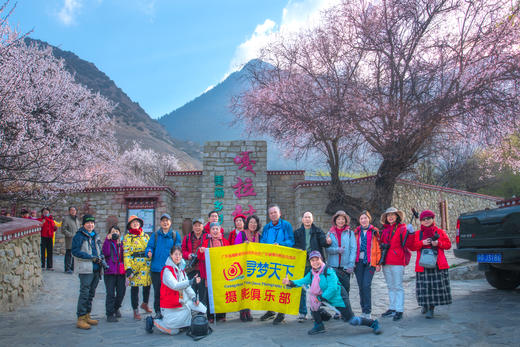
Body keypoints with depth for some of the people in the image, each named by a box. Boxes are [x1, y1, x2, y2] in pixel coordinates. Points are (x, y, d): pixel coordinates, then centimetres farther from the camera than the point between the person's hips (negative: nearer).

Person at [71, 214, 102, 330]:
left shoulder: (95, 236, 17)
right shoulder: (79, 236, -5)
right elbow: (75, 251, -13)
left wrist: (100, 258, 5)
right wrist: (91, 257, -19)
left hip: (96, 269, 8)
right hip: (85, 269, -8)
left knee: (91, 293, 13)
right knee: (84, 293, -9)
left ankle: (87, 316, 23)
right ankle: (81, 318, -5)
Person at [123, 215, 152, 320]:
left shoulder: (145, 236, 15)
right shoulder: (127, 237, 3)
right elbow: (126, 254, -4)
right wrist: (128, 268, -13)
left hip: (146, 265, 4)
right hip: (134, 265, -4)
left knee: (147, 285, 7)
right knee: (134, 287, -1)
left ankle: (145, 304, 33)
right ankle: (135, 311, 9)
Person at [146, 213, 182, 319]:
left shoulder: (175, 235, 9)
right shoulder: (155, 235, 12)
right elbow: (150, 246, 7)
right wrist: (149, 252, -15)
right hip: (156, 268, 1)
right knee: (157, 291, 3)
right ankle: (158, 311, 14)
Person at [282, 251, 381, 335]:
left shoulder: (328, 271, -23)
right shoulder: (311, 273, 0)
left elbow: (332, 288, -29)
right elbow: (303, 281, -8)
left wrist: (321, 298, -28)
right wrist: (290, 282, -23)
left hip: (338, 298, -6)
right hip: (325, 298, 7)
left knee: (351, 320, -5)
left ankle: (373, 323, 21)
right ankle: (319, 326, 4)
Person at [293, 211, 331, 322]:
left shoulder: (318, 231, 9)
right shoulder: (297, 232, 11)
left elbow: (323, 241, -7)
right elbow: (294, 246, 7)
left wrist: (327, 242, -30)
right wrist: (298, 251, -14)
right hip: (302, 264, 1)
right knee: (302, 288, 0)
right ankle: (302, 313, 9)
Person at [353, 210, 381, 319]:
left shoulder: (374, 232, 3)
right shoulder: (356, 232, 11)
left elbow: (378, 248, 2)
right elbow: (353, 247, 13)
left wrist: (378, 263, -2)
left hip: (370, 262, -3)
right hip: (358, 261, 3)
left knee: (366, 285, -12)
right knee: (361, 286, 6)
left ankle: (368, 311, -5)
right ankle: (363, 310, 16)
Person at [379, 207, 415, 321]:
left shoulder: (402, 228, -3)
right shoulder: (384, 230, 15)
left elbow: (407, 244, -12)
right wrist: (382, 246, 6)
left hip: (397, 262, -6)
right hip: (386, 262, 6)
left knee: (398, 286, -4)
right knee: (390, 286, 13)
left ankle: (399, 310, -1)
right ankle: (392, 309, 21)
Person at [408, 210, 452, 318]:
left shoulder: (440, 232, 10)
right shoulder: (417, 234, 10)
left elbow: (448, 244, 8)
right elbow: (412, 246, 3)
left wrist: (438, 243, -10)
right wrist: (422, 243, -12)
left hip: (438, 264, 0)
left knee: (437, 285, -1)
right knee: (424, 286, -1)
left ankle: (431, 308, 7)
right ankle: (425, 304, 20)